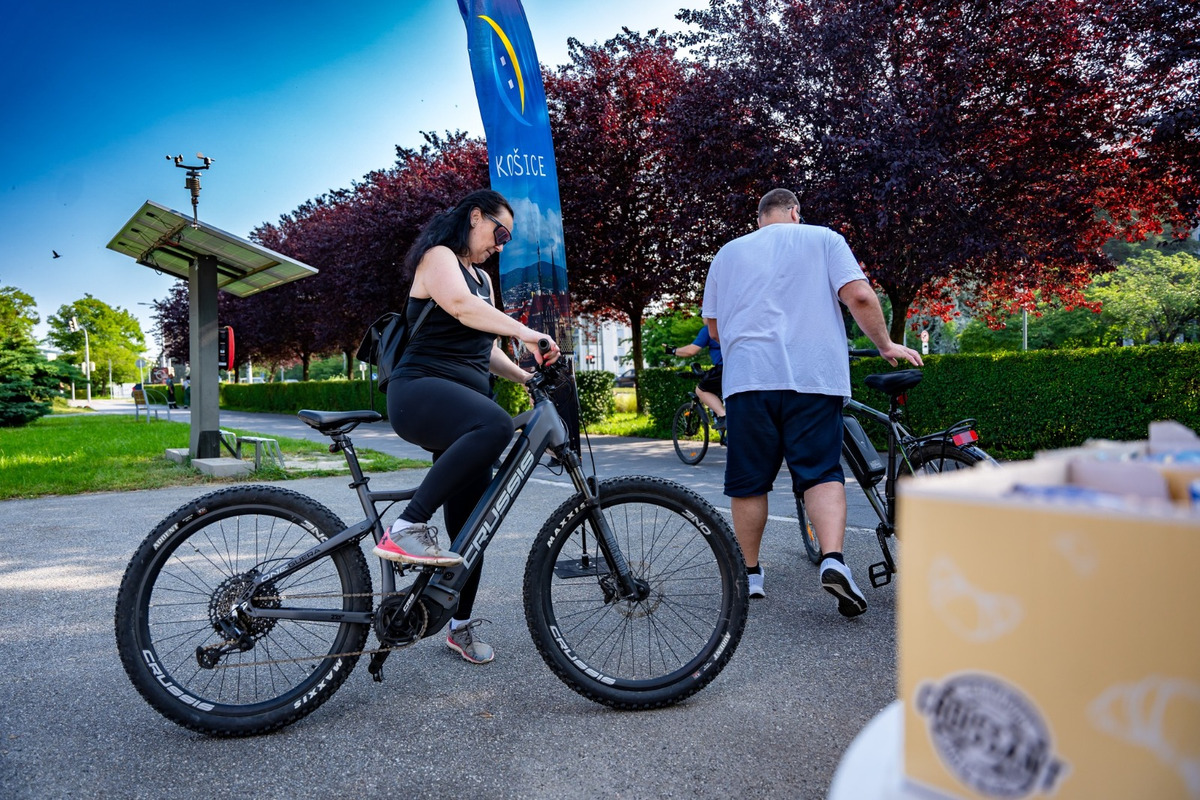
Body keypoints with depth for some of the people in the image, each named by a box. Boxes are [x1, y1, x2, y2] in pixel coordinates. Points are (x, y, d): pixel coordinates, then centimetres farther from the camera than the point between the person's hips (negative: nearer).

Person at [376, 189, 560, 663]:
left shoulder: (483, 279, 27)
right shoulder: (438, 257, -1)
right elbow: (460, 305, -23)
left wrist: (528, 378, 13)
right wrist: (525, 333, -31)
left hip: (463, 402, 9)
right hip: (422, 390, -9)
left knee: (470, 526, 7)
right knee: (496, 425, -40)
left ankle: (462, 626, 22)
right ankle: (407, 529, -35)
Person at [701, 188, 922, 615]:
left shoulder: (728, 252, 18)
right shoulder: (823, 238, 11)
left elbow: (713, 324, 20)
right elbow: (859, 297, -1)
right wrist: (886, 345, 11)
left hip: (748, 377, 1)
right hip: (814, 376, -1)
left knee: (749, 481, 8)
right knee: (822, 472, 4)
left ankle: (749, 574, 17)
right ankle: (833, 559, -16)